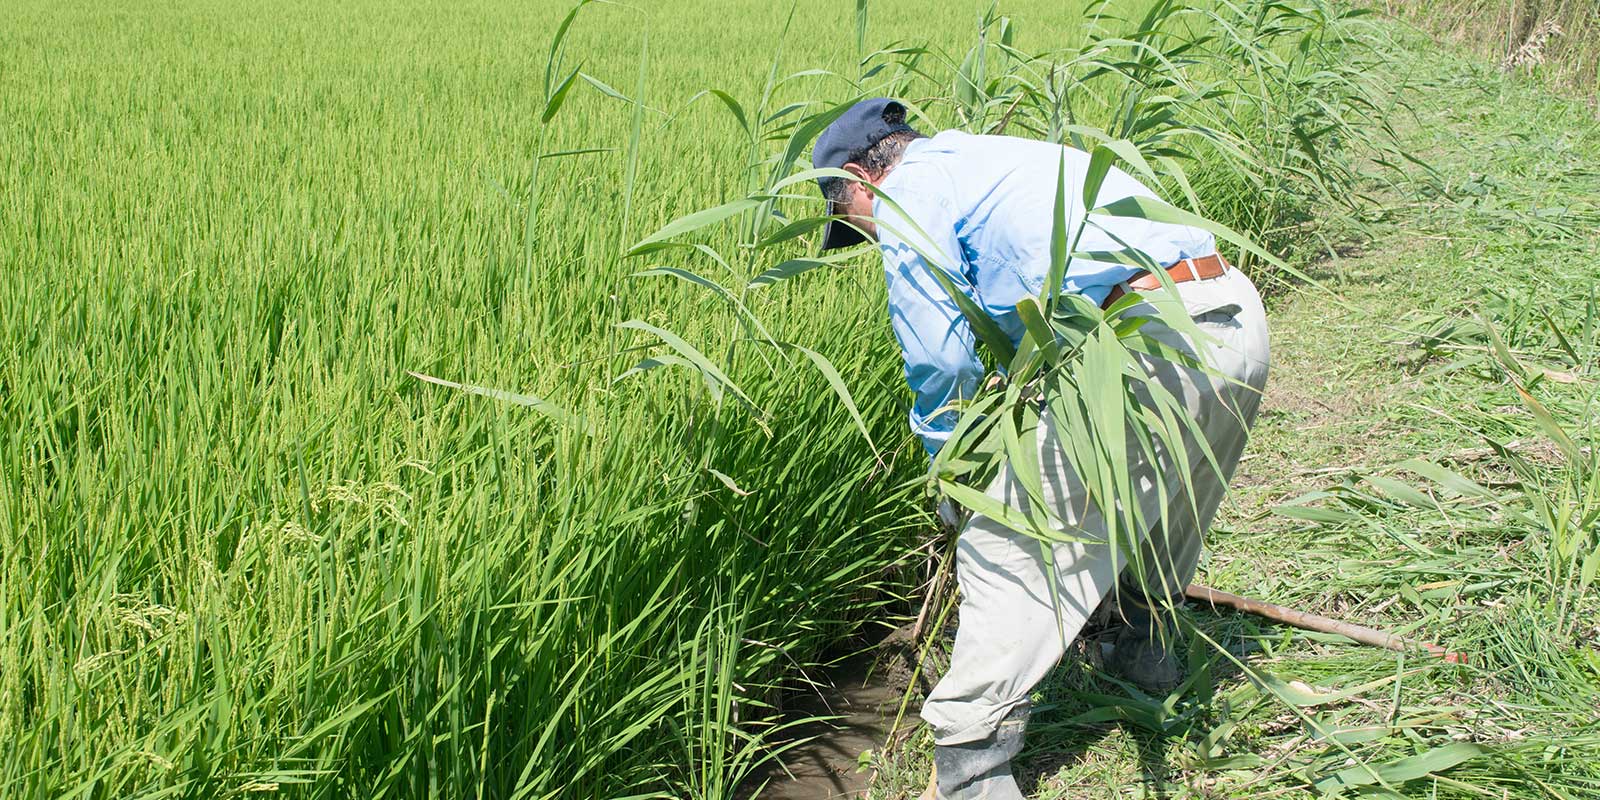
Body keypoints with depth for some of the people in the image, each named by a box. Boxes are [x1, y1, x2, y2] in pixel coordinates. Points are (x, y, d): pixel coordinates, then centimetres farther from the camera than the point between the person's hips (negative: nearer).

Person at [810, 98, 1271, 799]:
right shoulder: (992, 157, 32)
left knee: (1007, 552, -2)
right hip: (1241, 320, 9)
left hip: (1147, 345, -9)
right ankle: (1144, 645, 53)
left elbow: (941, 359, -3)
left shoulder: (907, 195, 5)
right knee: (1159, 501, 34)